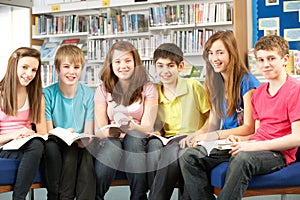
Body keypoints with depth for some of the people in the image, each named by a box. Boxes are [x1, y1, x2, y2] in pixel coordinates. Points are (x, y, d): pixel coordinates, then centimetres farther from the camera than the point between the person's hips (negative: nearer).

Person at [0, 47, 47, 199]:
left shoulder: (37, 97, 11)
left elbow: (42, 132, 5)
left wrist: (32, 135, -18)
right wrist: (13, 135, -23)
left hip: (28, 146, 4)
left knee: (37, 144, -33)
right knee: (35, 147, -34)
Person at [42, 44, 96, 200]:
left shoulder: (89, 94, 2)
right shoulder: (48, 94, -3)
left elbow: (89, 132, 1)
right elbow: (48, 131, -5)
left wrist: (85, 139, -24)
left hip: (81, 145, 1)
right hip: (57, 143, -1)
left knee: (86, 152, -32)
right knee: (50, 145, -33)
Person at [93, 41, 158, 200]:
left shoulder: (148, 88, 3)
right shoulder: (103, 90, 6)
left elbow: (148, 127, -8)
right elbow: (99, 130, -2)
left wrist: (133, 127, -32)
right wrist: (111, 131, -27)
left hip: (138, 144, 0)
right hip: (110, 143, 0)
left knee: (134, 136, -35)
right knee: (112, 145, -36)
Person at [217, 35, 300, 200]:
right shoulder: (258, 92, 18)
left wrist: (255, 145, -18)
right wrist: (242, 140, -1)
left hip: (279, 153, -7)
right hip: (256, 148, 7)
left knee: (242, 158, -40)